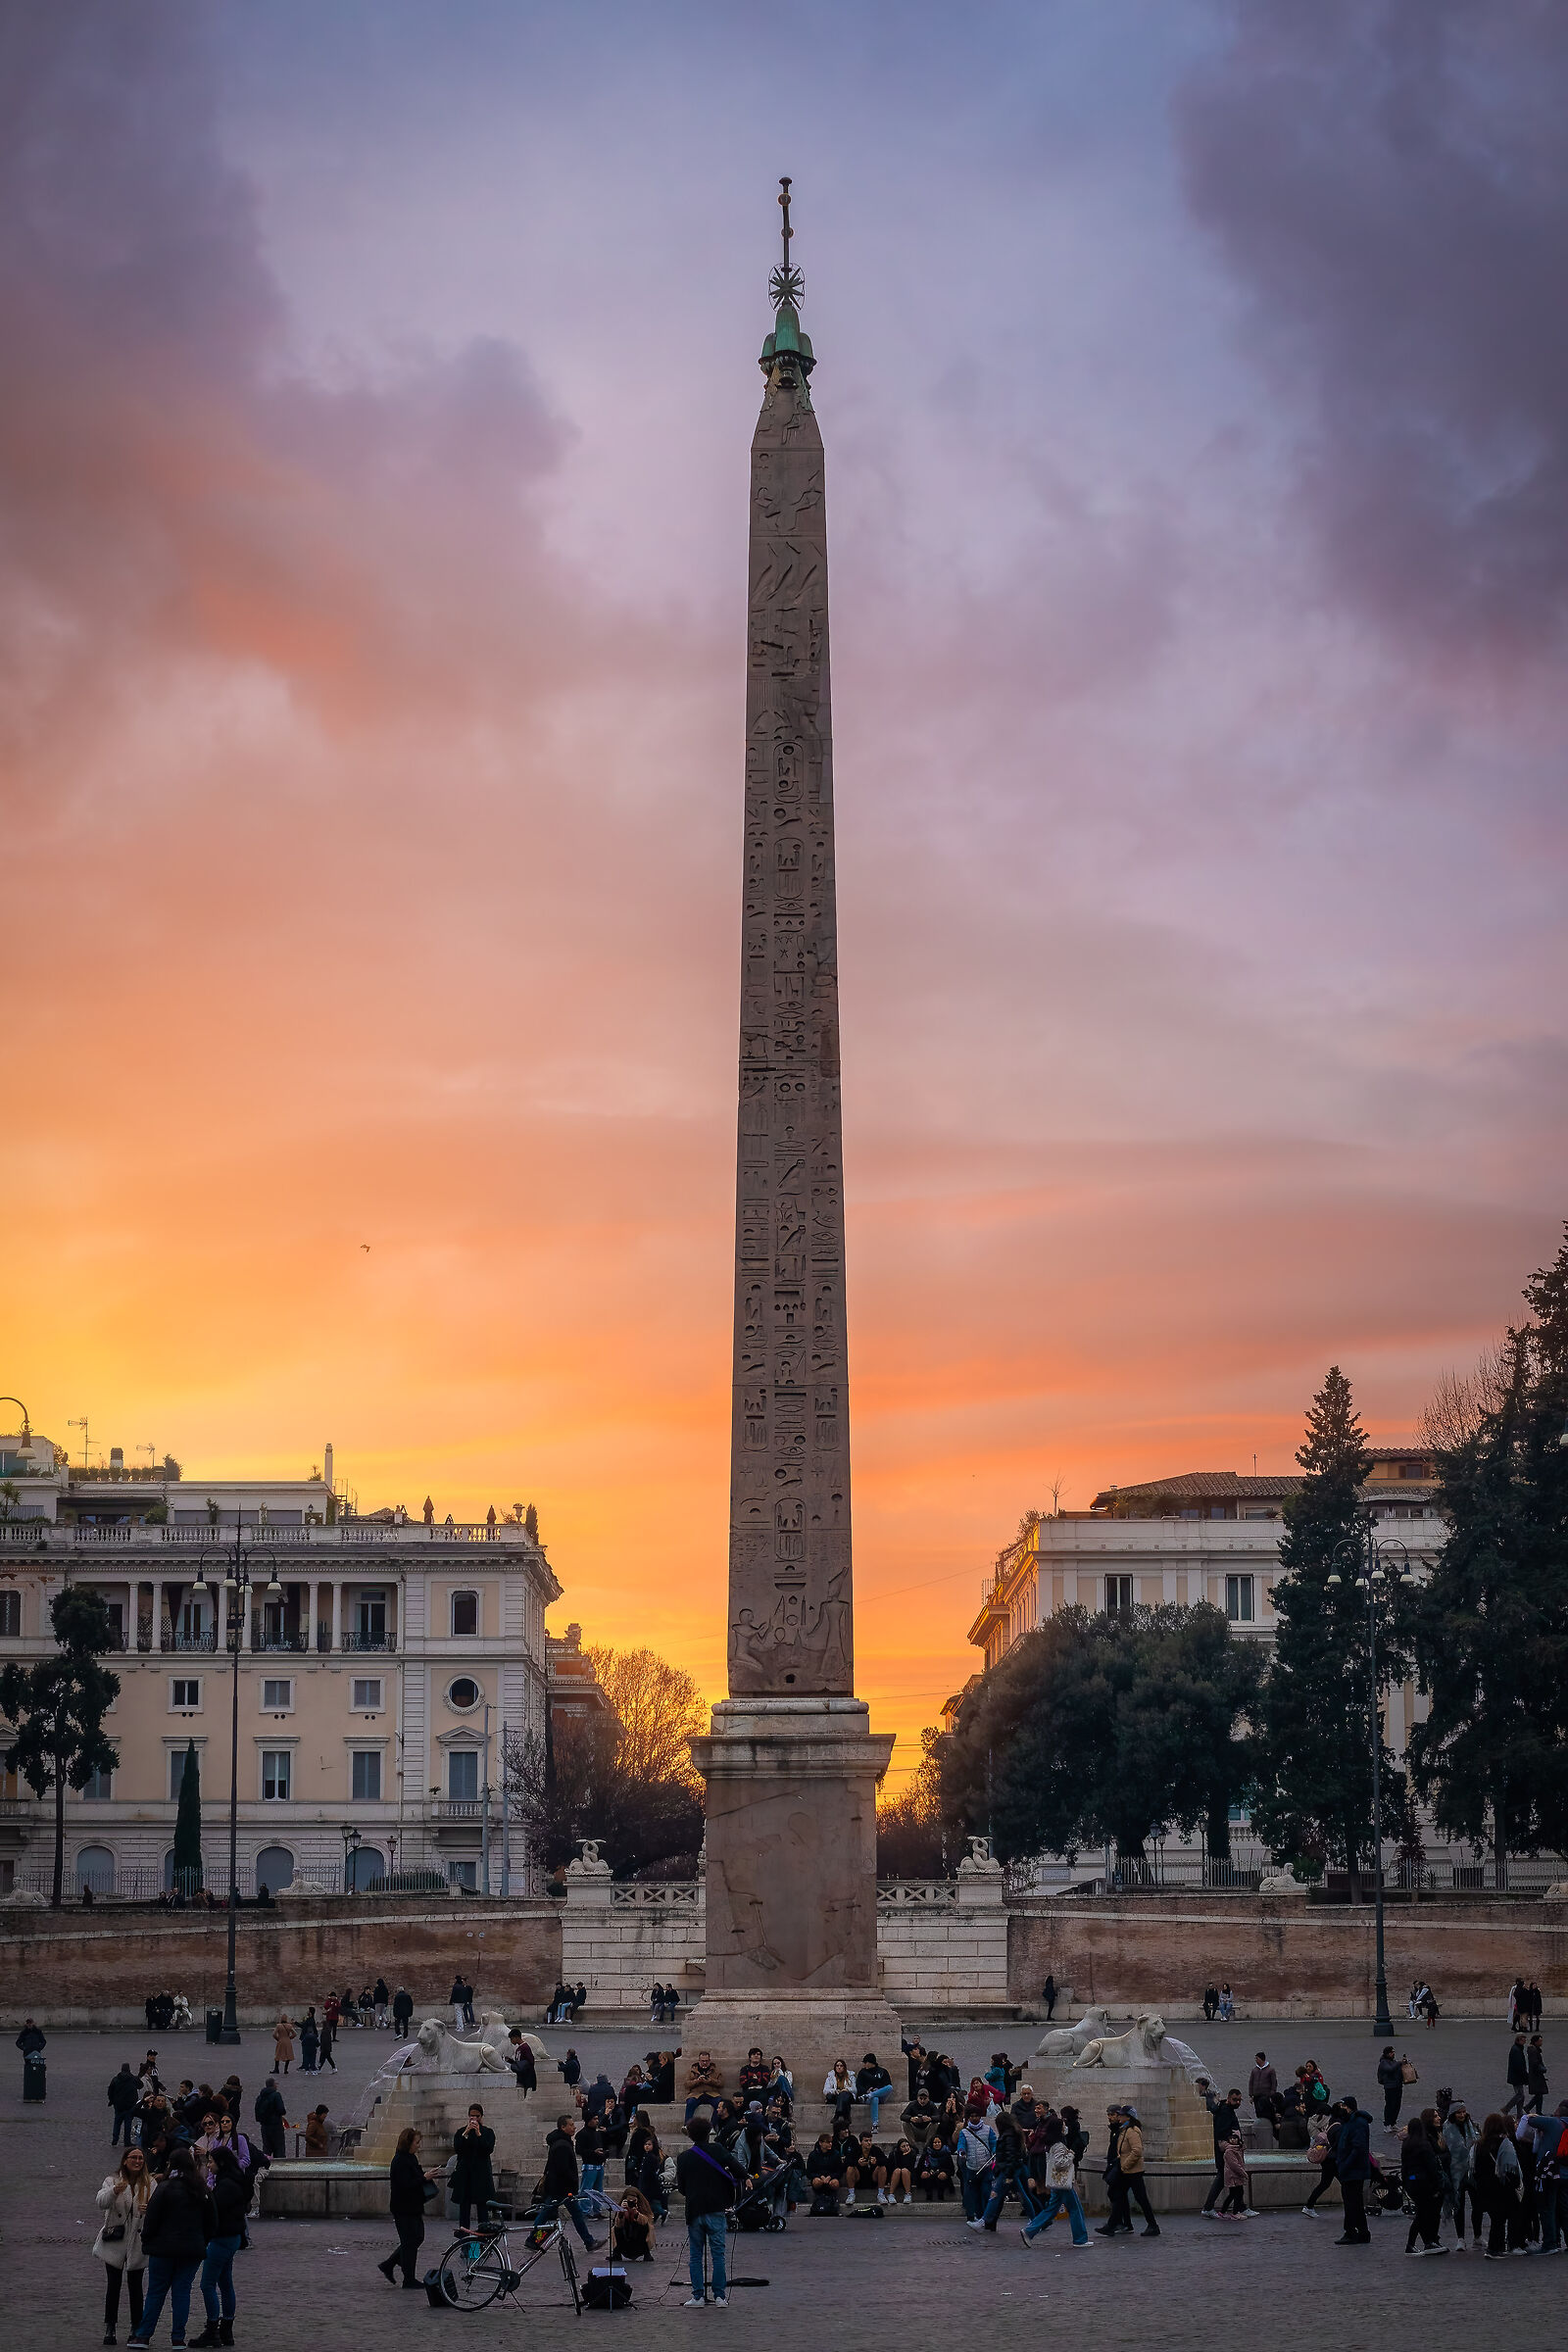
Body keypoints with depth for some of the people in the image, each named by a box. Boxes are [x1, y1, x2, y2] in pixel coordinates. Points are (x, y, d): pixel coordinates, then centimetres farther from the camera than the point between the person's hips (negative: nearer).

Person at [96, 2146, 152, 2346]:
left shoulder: (150, 2184, 2)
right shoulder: (113, 2181, -1)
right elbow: (101, 2203, -18)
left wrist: (149, 2210, -32)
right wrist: (114, 2191, -38)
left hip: (138, 2243, 1)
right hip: (114, 2243, -1)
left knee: (135, 2286, 7)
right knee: (113, 2285, 1)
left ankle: (137, 2328, 14)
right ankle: (109, 2328, 8)